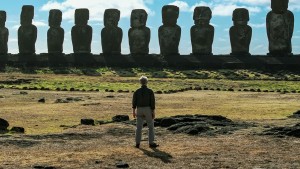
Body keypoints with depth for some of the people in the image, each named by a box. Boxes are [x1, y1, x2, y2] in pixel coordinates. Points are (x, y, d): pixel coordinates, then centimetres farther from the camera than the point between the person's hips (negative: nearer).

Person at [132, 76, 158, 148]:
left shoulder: (137, 91, 0)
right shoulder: (150, 91, -8)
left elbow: (134, 102, 0)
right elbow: (152, 102, -10)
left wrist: (133, 111, 7)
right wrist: (153, 112, -7)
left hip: (139, 110, 3)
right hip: (148, 110, -3)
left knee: (139, 127, 7)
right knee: (151, 127, 6)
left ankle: (137, 143, 4)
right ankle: (151, 143, 5)